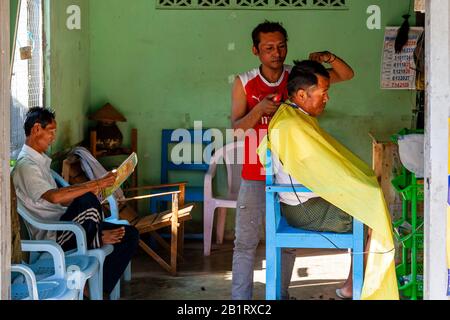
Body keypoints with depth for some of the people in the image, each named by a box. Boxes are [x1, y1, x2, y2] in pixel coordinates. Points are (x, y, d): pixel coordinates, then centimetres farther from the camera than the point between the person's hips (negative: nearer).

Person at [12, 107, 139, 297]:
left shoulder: (40, 160, 19)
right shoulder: (26, 165, -14)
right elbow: (54, 196, -30)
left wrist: (90, 190, 3)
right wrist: (94, 185, -27)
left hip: (62, 224, 10)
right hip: (50, 236, -10)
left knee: (129, 234, 0)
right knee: (87, 201, -36)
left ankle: (101, 287, -5)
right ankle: (96, 241, -7)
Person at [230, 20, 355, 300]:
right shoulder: (244, 83, -4)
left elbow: (347, 75, 0)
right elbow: (236, 129, -10)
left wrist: (328, 57, -19)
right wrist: (259, 109, -27)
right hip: (255, 176, -2)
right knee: (246, 241, -3)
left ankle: (280, 294, 26)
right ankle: (240, 298, 4)